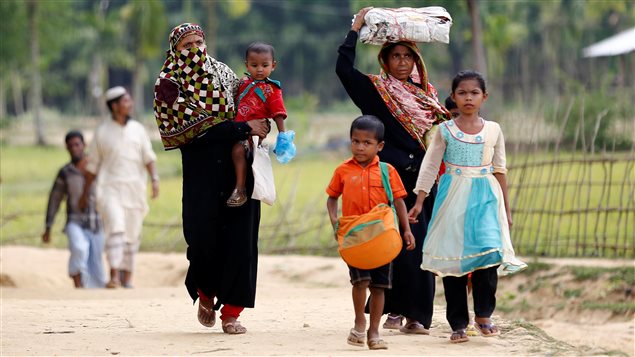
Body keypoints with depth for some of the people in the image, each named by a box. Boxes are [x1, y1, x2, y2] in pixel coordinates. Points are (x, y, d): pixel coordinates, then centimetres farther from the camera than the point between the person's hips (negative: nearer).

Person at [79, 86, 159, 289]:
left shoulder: (138, 129, 7)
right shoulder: (102, 132, 1)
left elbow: (149, 157, 2)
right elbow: (92, 165, 8)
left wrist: (155, 180, -14)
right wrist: (85, 192, 12)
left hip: (134, 189, 3)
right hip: (110, 189, -3)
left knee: (132, 234, 7)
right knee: (115, 228, -20)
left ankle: (127, 278, 18)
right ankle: (114, 276, -27)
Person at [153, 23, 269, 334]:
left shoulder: (223, 73, 11)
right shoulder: (170, 84, -2)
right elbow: (196, 128, -13)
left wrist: (261, 127, -3)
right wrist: (245, 128, -17)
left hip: (237, 168, 3)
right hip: (202, 172, -3)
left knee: (239, 238, -5)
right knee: (205, 238, -7)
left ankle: (231, 312, -1)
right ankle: (205, 295, 23)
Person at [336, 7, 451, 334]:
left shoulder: (427, 92, 18)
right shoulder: (376, 89, 3)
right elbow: (344, 68, -9)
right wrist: (355, 28, -5)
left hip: (424, 177, 4)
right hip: (394, 175, -4)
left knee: (423, 245, 1)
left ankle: (417, 314, 5)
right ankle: (395, 309, -3)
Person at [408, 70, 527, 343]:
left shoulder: (493, 130, 8)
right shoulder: (445, 130, 3)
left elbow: (499, 170, 13)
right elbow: (430, 166, 4)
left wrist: (506, 208, 14)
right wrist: (419, 201, -2)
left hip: (485, 197, 1)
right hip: (454, 198, -1)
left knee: (488, 254, -14)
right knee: (452, 258, -2)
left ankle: (483, 315, 1)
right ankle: (458, 323, 6)